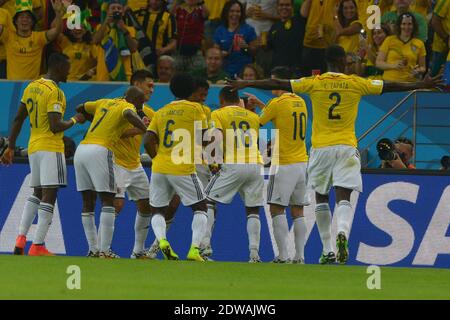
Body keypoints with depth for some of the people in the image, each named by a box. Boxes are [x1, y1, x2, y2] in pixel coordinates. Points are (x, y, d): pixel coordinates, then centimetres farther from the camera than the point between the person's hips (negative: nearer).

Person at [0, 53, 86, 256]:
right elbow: (55, 126, -21)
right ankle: (38, 246, -10)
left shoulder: (31, 87, 11)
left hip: (33, 147, 8)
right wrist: (74, 121, -4)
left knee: (37, 194, 18)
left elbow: (18, 120, 14)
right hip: (51, 149, -8)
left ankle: (21, 237, 5)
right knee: (49, 196, -6)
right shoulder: (54, 92, -14)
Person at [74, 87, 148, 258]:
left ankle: (93, 249, 13)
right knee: (107, 201, -3)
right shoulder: (128, 107, 2)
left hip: (81, 149, 7)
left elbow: (80, 109, 37)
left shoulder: (104, 103, 23)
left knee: (88, 202, 12)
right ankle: (104, 250, -10)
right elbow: (129, 115, -23)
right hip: (99, 151, -7)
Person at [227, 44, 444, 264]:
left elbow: (278, 84, 2)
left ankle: (327, 250, 11)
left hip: (321, 147, 1)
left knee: (321, 198, 13)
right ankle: (342, 232, -36)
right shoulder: (356, 84, 1)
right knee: (343, 198, -6)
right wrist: (422, 85, 16)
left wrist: (245, 84, 12)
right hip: (346, 147, -1)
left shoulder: (314, 83, 0)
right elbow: (388, 87, 7)